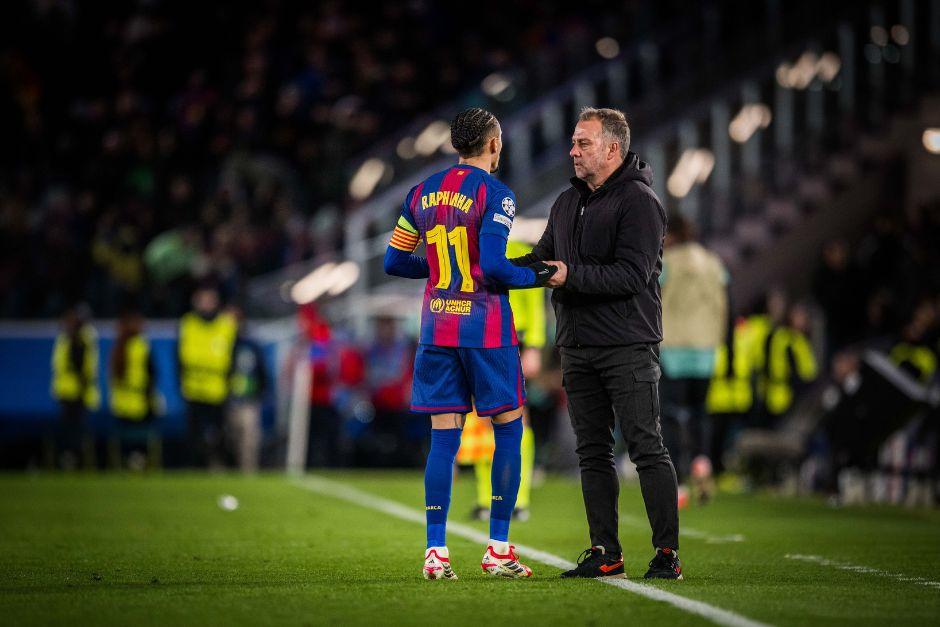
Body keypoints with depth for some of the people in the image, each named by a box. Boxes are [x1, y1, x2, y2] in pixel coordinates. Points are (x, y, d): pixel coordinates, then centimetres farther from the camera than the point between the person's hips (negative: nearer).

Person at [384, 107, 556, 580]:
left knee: (443, 439, 5)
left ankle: (436, 551, -1)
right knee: (508, 431, 6)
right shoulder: (494, 193, -9)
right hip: (486, 328, -5)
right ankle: (498, 549, 4)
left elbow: (394, 261, 12)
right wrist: (539, 276, -3)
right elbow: (493, 266, -19)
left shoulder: (422, 192, 9)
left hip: (436, 328, 5)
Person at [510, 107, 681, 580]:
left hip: (628, 347, -8)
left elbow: (633, 274, -18)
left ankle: (667, 552, -5)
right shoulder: (567, 203, 16)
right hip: (577, 346, 8)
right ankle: (605, 553, 13)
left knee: (646, 448, -7)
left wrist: (573, 276, -23)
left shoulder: (638, 201, -9)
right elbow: (542, 259, 20)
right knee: (593, 452, 8)